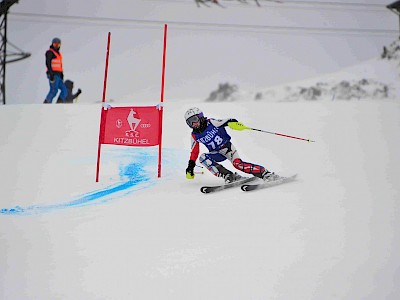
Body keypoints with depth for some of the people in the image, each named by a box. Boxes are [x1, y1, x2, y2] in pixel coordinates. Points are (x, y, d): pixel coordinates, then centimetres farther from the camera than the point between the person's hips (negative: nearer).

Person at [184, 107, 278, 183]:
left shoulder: (211, 123, -13)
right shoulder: (195, 135, 1)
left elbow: (228, 122, -22)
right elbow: (194, 152, 12)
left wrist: (234, 123, -45)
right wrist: (190, 167, 11)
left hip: (227, 146, -5)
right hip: (217, 153, 5)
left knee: (237, 164, -28)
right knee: (202, 158, -23)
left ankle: (265, 173, -24)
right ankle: (229, 176, -27)